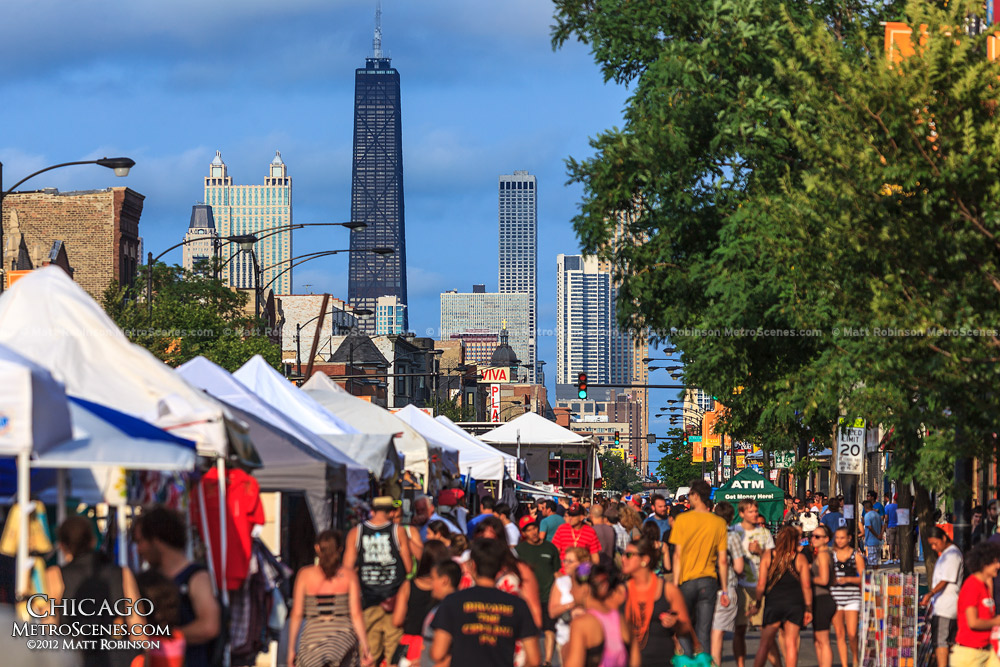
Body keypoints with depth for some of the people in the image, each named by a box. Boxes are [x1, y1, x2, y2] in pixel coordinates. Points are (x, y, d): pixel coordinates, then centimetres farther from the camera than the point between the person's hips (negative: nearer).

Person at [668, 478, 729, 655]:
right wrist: (724, 590, 7)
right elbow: (722, 560, 1)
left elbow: (678, 555, -7)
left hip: (687, 580, -2)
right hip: (709, 581, 2)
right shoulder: (719, 523, 1)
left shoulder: (682, 519, -5)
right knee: (703, 632, 4)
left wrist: (675, 585, -5)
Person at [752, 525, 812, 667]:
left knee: (765, 644, 7)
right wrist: (808, 609, 5)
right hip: (795, 605, 0)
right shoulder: (800, 559, 1)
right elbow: (806, 586, -1)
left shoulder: (768, 557, 1)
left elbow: (761, 585, -3)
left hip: (774, 603, 0)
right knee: (791, 643, 1)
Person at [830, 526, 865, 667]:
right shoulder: (831, 555, 10)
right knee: (840, 634, 1)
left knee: (852, 634, -11)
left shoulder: (856, 556, 4)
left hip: (852, 598, -2)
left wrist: (848, 579, -14)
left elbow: (863, 578, 0)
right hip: (835, 596, 3)